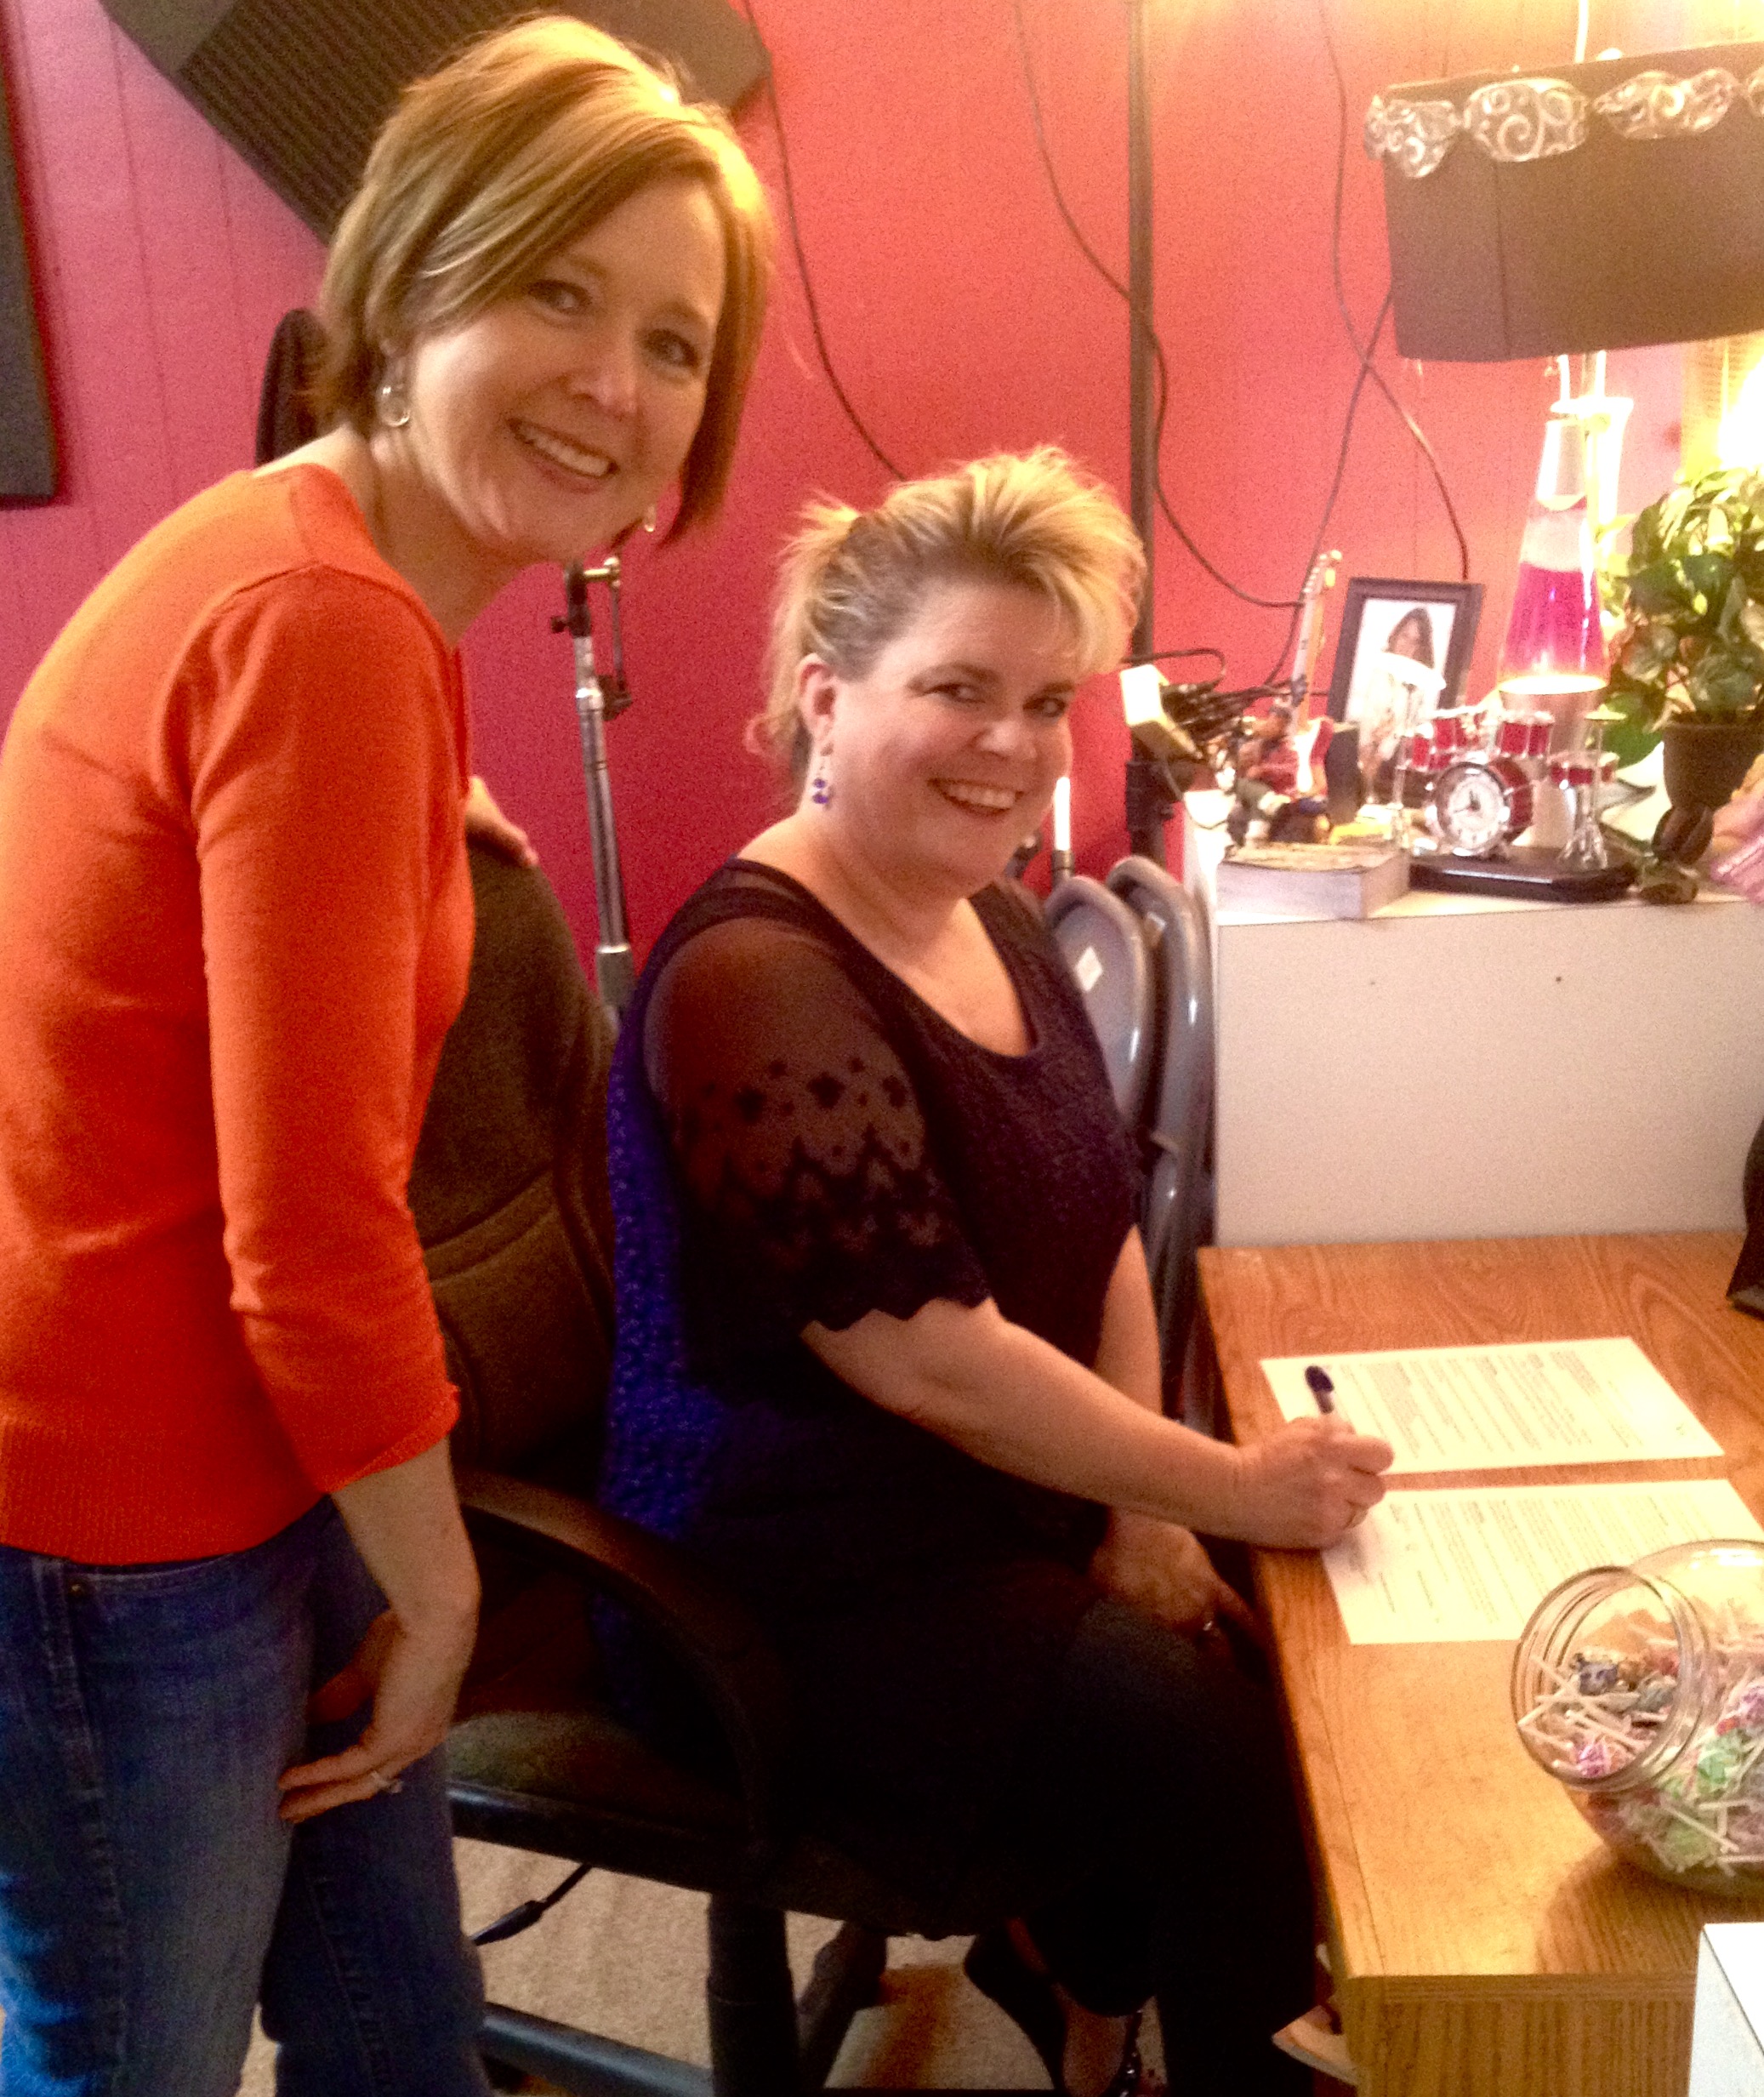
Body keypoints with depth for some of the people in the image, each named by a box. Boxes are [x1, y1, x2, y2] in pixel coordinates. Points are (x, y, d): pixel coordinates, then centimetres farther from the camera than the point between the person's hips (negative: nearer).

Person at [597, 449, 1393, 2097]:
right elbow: (927, 1359, -25)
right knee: (1221, 1747, -16)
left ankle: (1065, 1951, 21)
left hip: (1003, 1516, 8)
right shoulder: (758, 982, -23)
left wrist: (1142, 1508, -4)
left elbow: (1106, 1235, 8)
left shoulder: (996, 929, 5)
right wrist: (1234, 1492, -16)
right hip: (804, 1590, -8)